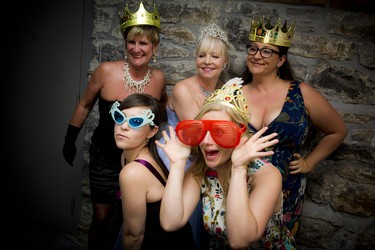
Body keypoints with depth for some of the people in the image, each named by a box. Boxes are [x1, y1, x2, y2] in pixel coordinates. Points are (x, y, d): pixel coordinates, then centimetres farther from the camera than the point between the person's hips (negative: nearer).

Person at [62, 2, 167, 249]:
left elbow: (165, 106, 12)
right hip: (105, 157, -2)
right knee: (101, 217, 11)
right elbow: (84, 106, -2)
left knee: (124, 216, 18)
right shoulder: (107, 71, -17)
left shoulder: (159, 78, -11)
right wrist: (70, 140, 4)